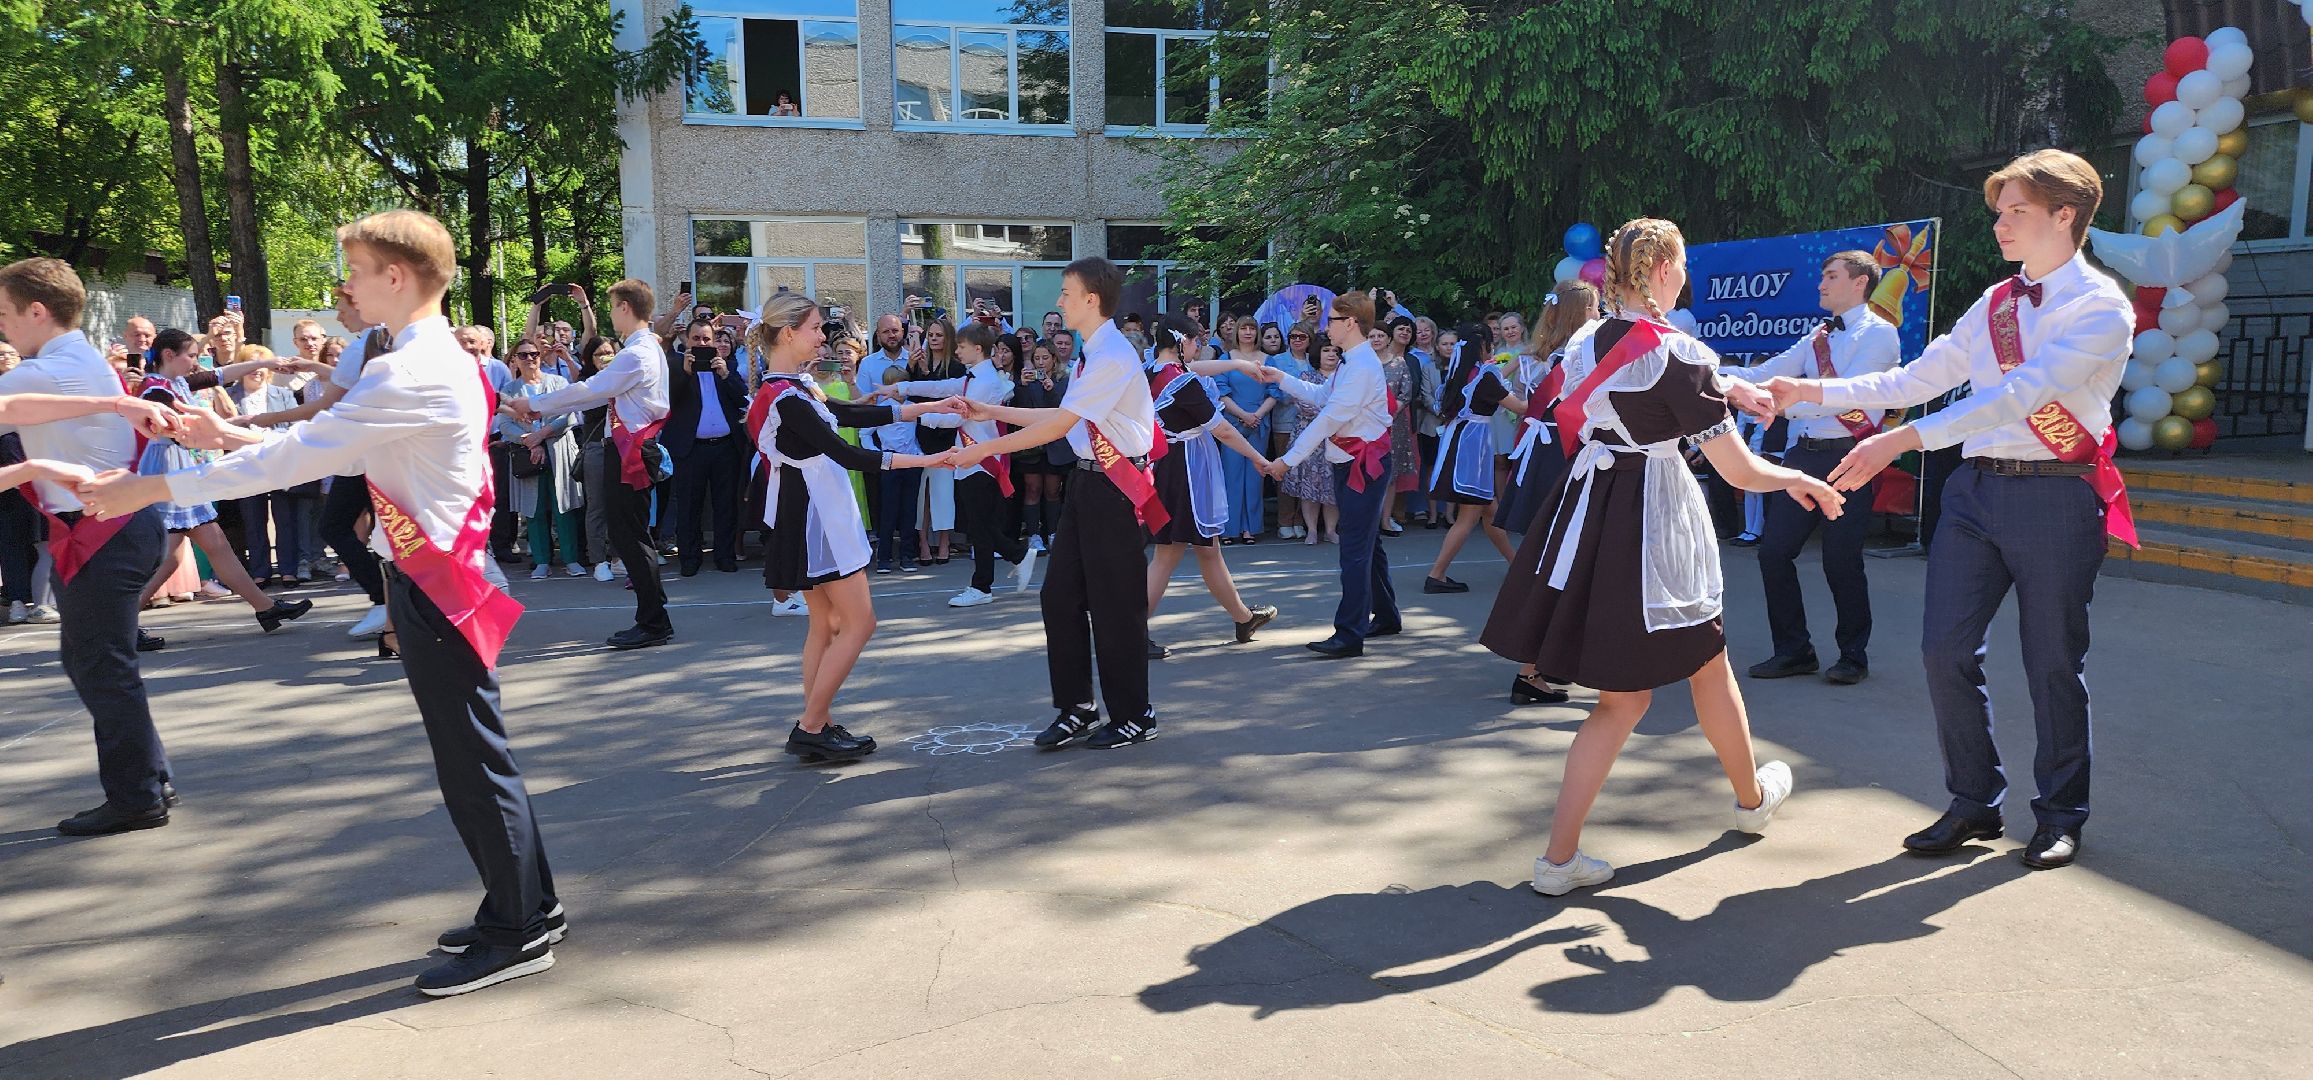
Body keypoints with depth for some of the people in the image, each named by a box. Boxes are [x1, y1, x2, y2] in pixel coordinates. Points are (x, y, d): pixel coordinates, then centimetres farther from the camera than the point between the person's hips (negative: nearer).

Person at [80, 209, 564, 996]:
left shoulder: (414, 373, -20)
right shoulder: (435, 360, 13)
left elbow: (301, 455, -20)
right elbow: (334, 449, 19)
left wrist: (157, 489, -13)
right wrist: (236, 436, 16)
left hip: (436, 584, -10)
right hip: (432, 576, 10)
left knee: (473, 758, -1)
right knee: (469, 754, 16)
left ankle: (516, 932, 11)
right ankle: (525, 908, 27)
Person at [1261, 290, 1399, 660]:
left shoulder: (1362, 366, -20)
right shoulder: (1353, 363, 13)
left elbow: (1329, 418, -22)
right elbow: (1322, 397, 23)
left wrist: (1289, 460, -19)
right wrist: (1282, 379, 19)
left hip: (1363, 466, -10)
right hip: (1350, 464, 10)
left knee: (1355, 549, -10)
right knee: (1368, 545, 19)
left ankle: (1349, 635, -9)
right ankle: (1385, 616, 31)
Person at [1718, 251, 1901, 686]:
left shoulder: (1878, 333, -3)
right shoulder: (1818, 337, 18)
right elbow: (1763, 375, 9)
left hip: (1846, 456, -7)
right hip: (1803, 454, 7)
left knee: (1841, 560, -1)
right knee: (1774, 551, 2)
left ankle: (1854, 656, 17)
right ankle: (1793, 650, 15)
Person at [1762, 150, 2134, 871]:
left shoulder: (2102, 308, -9)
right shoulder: (1994, 304, 14)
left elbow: (2018, 394, -22)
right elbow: (1913, 381, 14)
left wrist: (1903, 439, -30)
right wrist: (1814, 391, 4)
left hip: (2055, 495, -6)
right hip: (1977, 487, 6)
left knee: (2053, 663, 4)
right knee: (1946, 647, 0)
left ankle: (2060, 816, 23)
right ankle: (1974, 804, 16)